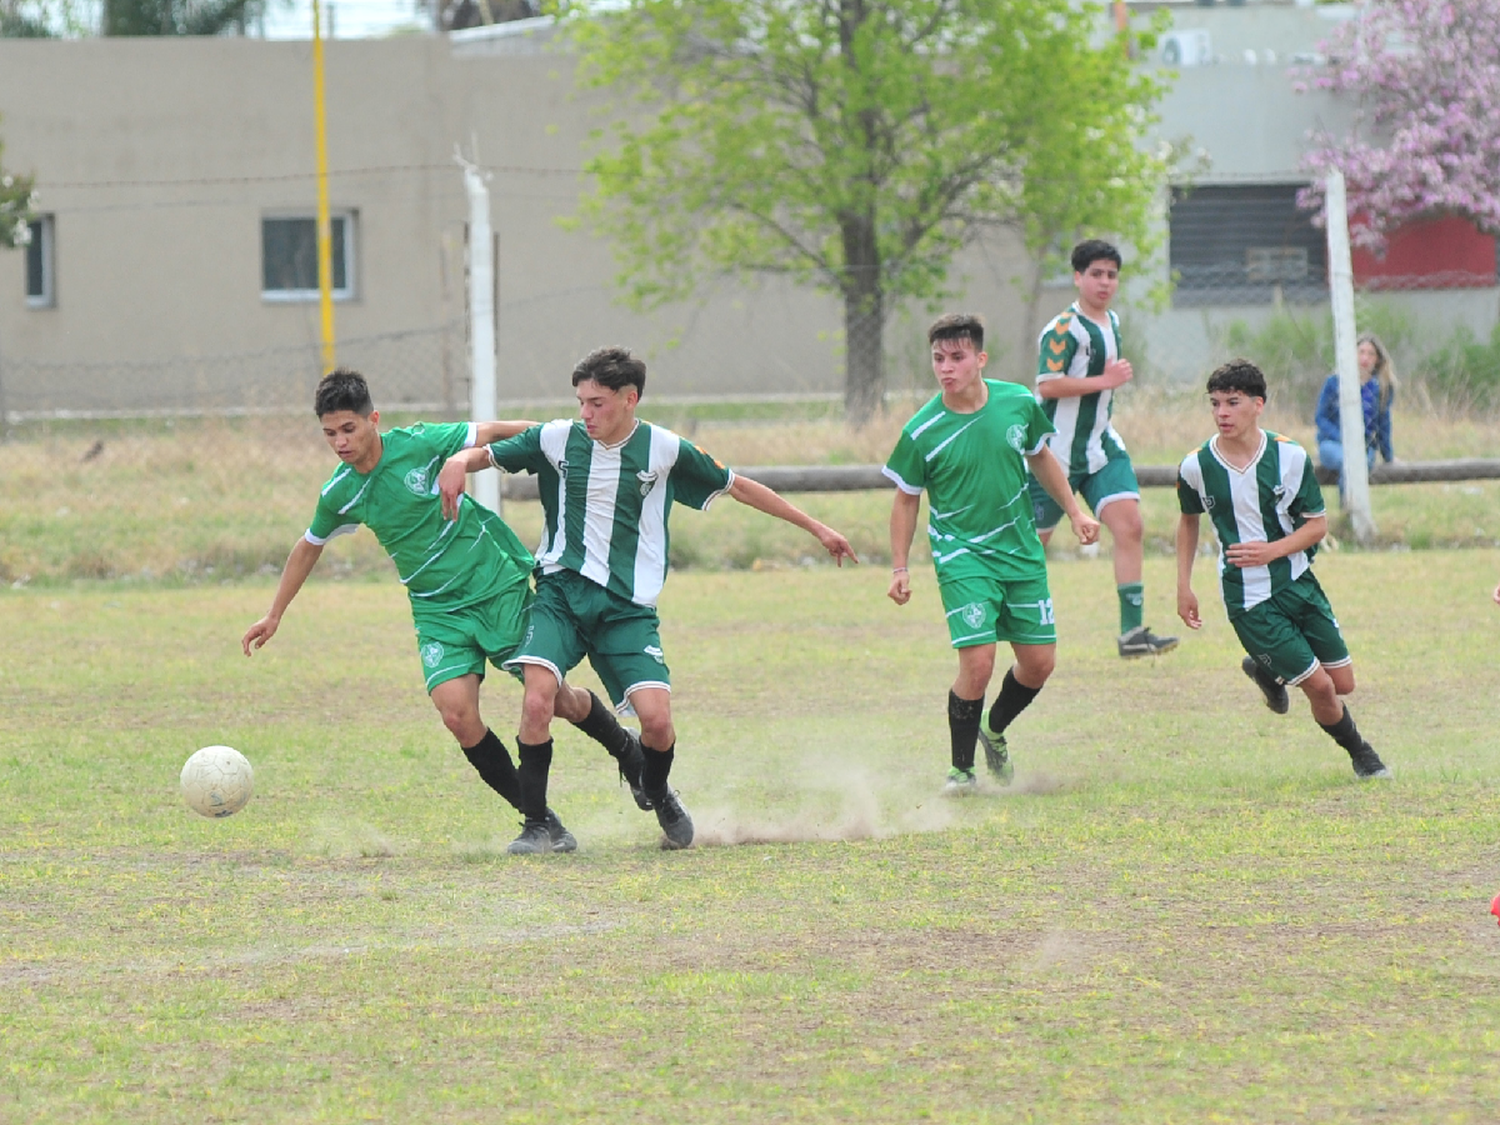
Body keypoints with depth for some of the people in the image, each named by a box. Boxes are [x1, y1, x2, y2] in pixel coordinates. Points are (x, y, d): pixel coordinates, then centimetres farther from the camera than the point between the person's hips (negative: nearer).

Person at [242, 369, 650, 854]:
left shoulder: (419, 444, -15)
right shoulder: (339, 495, -3)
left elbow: (491, 432, -1)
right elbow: (309, 547, 16)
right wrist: (273, 616, 22)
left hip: (500, 589, -2)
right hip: (438, 611, 2)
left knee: (556, 699, -2)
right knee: (457, 713, -19)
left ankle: (627, 751, 32)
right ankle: (540, 819, -6)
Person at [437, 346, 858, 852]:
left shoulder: (664, 450, -1)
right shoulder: (557, 439, 1)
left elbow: (736, 486, 10)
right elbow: (488, 454, 12)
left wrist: (816, 529, 14)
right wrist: (459, 462, -14)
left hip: (628, 606, 0)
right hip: (560, 592, 0)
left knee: (656, 717, -15)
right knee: (537, 699, -23)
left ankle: (656, 793, 20)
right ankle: (535, 825, -8)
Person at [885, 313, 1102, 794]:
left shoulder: (1018, 403, -4)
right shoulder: (922, 433, -13)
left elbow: (1040, 458, 15)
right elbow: (906, 498, 0)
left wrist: (1074, 512, 16)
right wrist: (900, 568, -1)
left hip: (1021, 553, 4)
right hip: (961, 553, -4)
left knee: (1040, 661, 5)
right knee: (978, 662, -17)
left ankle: (995, 731, 33)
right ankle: (961, 768, 1)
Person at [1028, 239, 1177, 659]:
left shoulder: (1112, 322, 12)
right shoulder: (1063, 329, -16)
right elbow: (1047, 386, -26)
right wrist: (1105, 381, -23)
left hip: (1101, 447, 7)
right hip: (1057, 450, -7)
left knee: (1129, 526, -10)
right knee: (1034, 541, 3)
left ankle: (1132, 631, -14)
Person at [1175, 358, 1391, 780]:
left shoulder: (1290, 456, -9)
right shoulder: (1196, 467, -9)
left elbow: (1317, 524, -2)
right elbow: (1188, 520, 11)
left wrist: (1271, 551, -19)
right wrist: (1184, 587, 8)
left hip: (1298, 582, 3)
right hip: (1249, 599, -3)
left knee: (1343, 682, 7)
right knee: (1320, 686, -8)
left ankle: (1267, 671, 34)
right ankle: (1360, 753, 21)